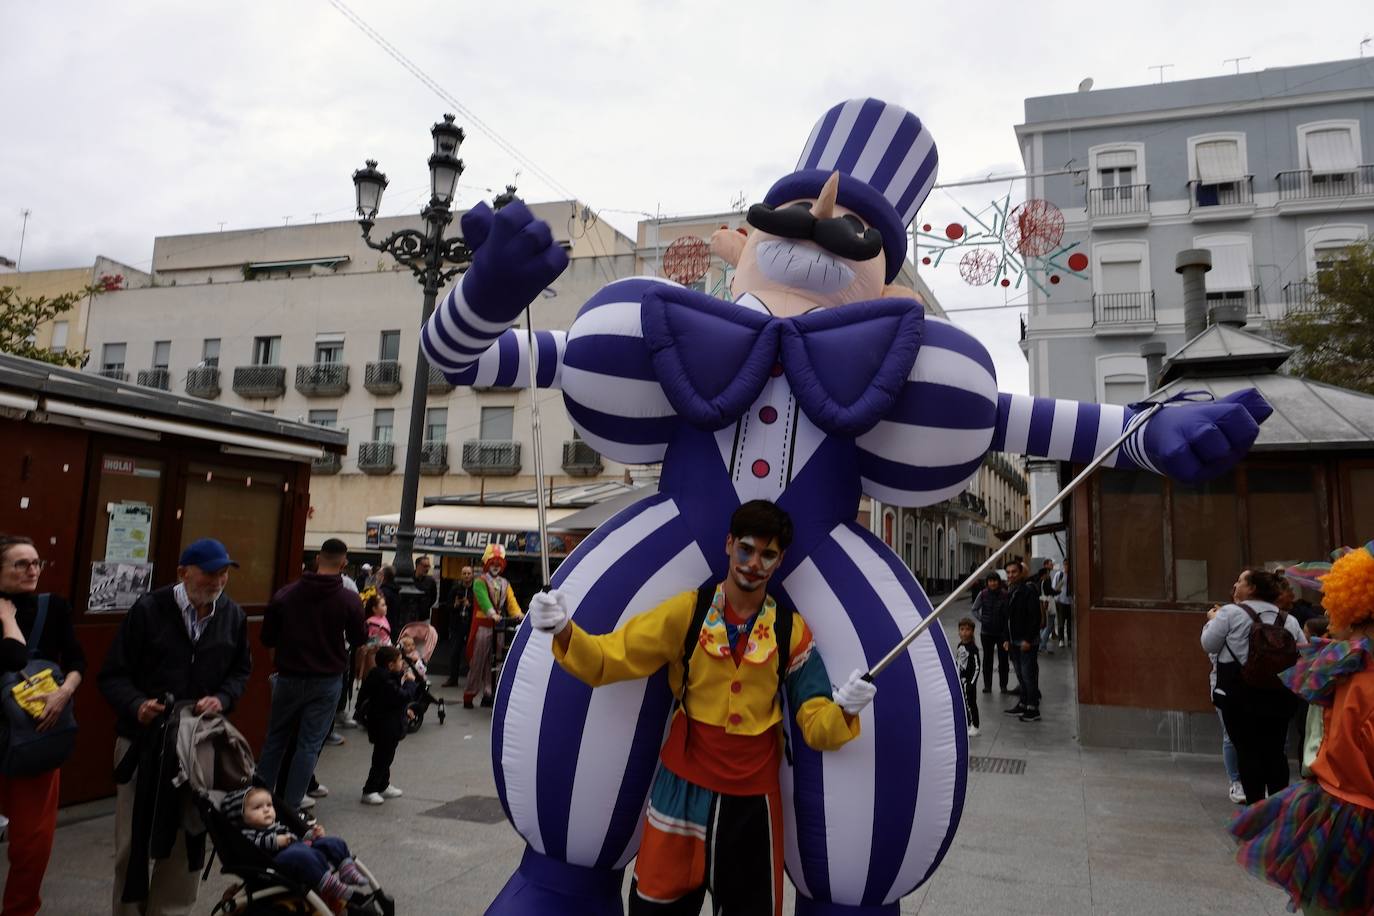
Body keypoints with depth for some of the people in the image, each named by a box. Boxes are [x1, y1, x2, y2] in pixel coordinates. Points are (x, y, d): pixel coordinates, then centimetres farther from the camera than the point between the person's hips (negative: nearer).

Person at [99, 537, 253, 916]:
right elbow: (113, 675, -8)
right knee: (134, 837, 10)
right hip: (143, 738, -2)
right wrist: (136, 705, -27)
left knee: (189, 837, 10)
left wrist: (222, 698, -9)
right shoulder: (148, 608, -11)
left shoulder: (233, 615, 0)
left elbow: (241, 670, 11)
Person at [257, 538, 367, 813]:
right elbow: (359, 639, 1)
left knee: (275, 739, 18)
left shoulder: (285, 594, -6)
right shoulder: (349, 600, -12)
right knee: (309, 744, 6)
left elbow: (267, 638, 1)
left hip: (288, 677, 2)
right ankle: (290, 806, 7)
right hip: (326, 681, -2)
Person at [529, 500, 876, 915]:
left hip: (752, 796, 1)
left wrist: (843, 711, -26)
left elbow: (817, 726, -4)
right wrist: (564, 631, -26)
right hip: (684, 786, 0)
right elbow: (607, 658, -8)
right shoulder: (687, 611, -7)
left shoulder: (793, 630, -4)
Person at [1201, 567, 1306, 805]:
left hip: (1240, 695, -4)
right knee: (1275, 751, 13)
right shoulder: (1289, 620, 6)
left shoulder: (1230, 613, -8)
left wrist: (1211, 621, 12)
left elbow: (1209, 644, -3)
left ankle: (1255, 802, 6)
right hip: (1277, 696, 4)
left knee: (1247, 750, 3)